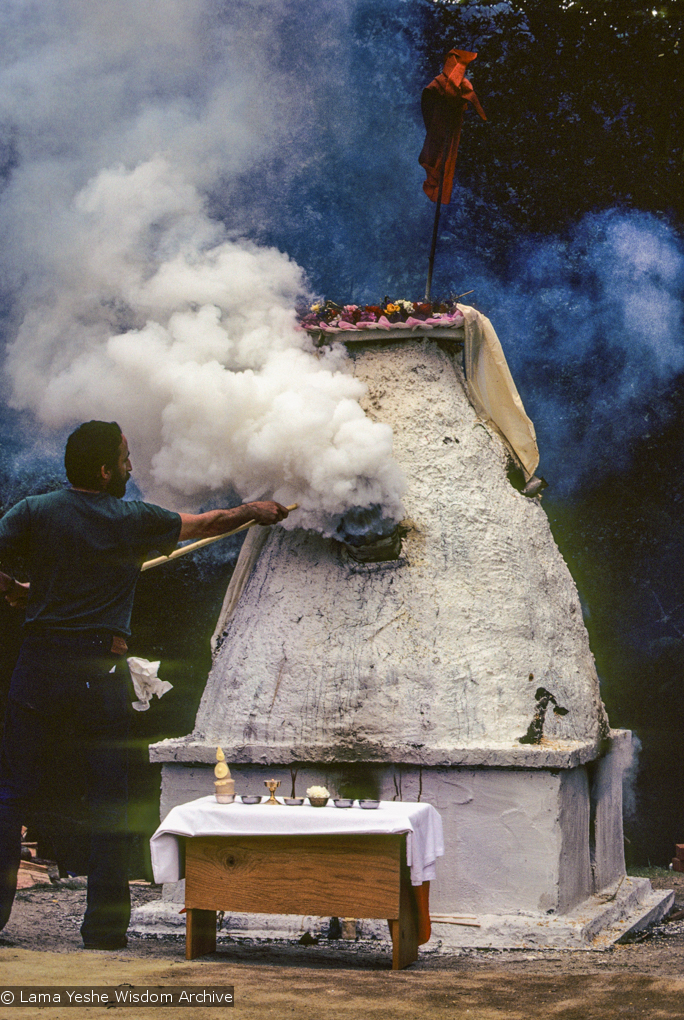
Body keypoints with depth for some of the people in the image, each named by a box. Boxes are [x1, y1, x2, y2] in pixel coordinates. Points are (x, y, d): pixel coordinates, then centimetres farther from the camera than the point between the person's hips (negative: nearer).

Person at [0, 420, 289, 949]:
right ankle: (105, 927, 9)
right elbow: (208, 523, 13)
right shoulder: (134, 520, 0)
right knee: (109, 801, 7)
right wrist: (255, 510, 31)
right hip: (100, 671, -1)